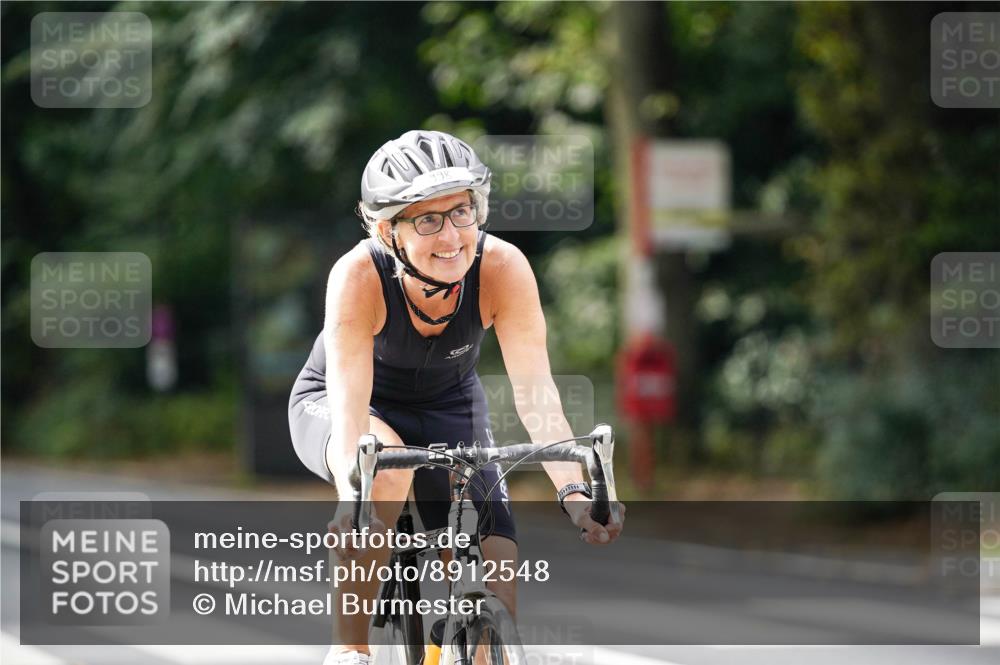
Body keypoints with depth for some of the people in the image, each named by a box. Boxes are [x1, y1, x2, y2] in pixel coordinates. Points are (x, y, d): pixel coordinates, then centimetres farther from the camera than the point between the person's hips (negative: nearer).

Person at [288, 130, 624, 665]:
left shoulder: (503, 269, -29)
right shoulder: (359, 276, -34)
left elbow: (535, 394, -32)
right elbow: (350, 400, -41)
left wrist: (574, 491, -46)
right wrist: (352, 498, -58)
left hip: (449, 410, 3)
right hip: (329, 405, -2)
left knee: (494, 599, -13)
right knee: (387, 461, -38)